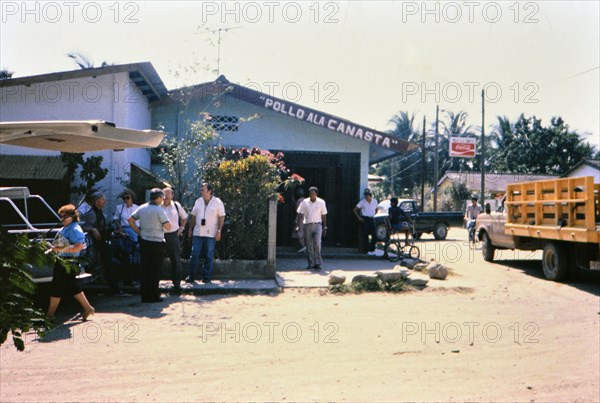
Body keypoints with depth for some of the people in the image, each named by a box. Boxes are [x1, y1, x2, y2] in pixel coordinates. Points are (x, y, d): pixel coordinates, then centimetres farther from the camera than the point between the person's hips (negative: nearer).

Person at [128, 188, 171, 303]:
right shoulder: (159, 210, -15)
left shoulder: (142, 208, 5)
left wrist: (139, 232, 11)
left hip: (144, 243, 6)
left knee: (145, 269, 11)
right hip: (157, 244, -6)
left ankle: (144, 295, 17)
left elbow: (130, 219, 10)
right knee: (155, 271, 3)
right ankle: (153, 296, 8)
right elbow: (168, 227, -16)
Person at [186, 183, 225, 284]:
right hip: (197, 233, 3)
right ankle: (191, 276, 10)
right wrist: (190, 228, 10)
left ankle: (207, 277, 12)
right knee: (194, 255, 2)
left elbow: (221, 217, -4)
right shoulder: (198, 201, 8)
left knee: (208, 256, 4)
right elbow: (193, 216, 14)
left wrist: (219, 231, -10)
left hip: (210, 234, -3)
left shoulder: (217, 202, -3)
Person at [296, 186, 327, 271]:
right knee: (309, 246, 5)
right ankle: (311, 264, 15)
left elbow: (324, 216, 9)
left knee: (317, 244, -13)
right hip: (307, 225, 1)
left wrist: (325, 227, 8)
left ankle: (317, 263, -7)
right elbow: (301, 215, 3)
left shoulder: (321, 202, 3)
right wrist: (298, 225, -7)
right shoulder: (304, 202, 2)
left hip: (317, 225, -1)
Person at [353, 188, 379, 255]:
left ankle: (372, 250, 7)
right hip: (365, 219, -3)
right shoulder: (362, 202, -3)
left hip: (372, 219, 3)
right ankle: (367, 250, 5)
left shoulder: (375, 201, 6)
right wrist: (359, 217, -5)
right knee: (365, 235, -3)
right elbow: (355, 209, 0)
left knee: (374, 235, -5)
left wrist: (373, 215, 13)